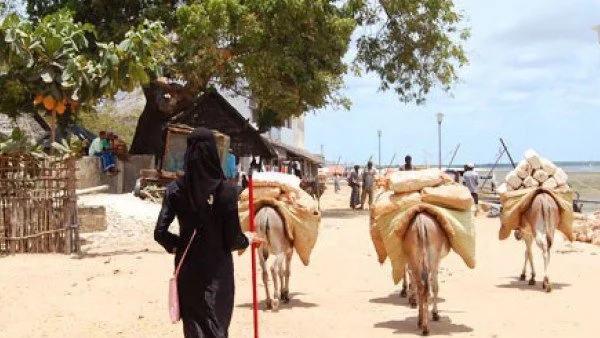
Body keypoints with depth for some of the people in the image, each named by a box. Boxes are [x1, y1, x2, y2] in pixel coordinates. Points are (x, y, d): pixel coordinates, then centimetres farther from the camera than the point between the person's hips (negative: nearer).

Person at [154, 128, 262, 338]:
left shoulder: (175, 189, -4)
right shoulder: (226, 190, -13)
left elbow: (160, 233, -4)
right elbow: (232, 239, -10)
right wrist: (248, 239, 11)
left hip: (188, 268, 3)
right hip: (217, 271, -3)